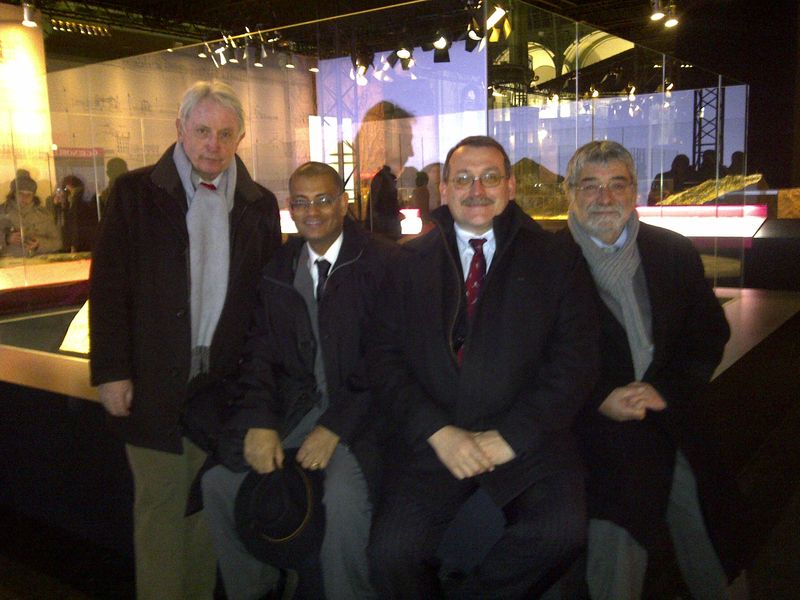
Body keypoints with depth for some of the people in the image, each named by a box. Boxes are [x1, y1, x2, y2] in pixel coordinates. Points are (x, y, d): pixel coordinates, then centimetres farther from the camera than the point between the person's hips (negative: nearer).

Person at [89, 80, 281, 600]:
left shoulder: (260, 205, 6)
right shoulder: (135, 193, -1)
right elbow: (108, 287, -3)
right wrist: (111, 371, -8)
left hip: (226, 383, 2)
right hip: (153, 383, -2)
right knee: (159, 506, 8)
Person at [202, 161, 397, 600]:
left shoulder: (381, 263, -7)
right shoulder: (277, 268, 10)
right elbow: (260, 353, 7)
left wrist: (335, 428, -18)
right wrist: (259, 421, -10)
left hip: (356, 412, -5)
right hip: (290, 409, 5)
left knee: (343, 498, -30)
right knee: (218, 480, -10)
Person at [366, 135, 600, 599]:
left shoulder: (556, 259, 6)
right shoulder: (412, 261, 9)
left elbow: (576, 360, 0)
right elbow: (385, 356, 4)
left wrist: (512, 436, -10)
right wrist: (437, 432, -10)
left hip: (526, 438, 0)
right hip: (430, 440, 1)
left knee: (562, 531, -25)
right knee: (391, 553, -19)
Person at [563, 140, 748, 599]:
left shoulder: (675, 253, 7)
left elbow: (711, 334, 7)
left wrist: (665, 389, -8)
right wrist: (601, 400, -15)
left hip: (680, 432, 4)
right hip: (604, 437, -3)